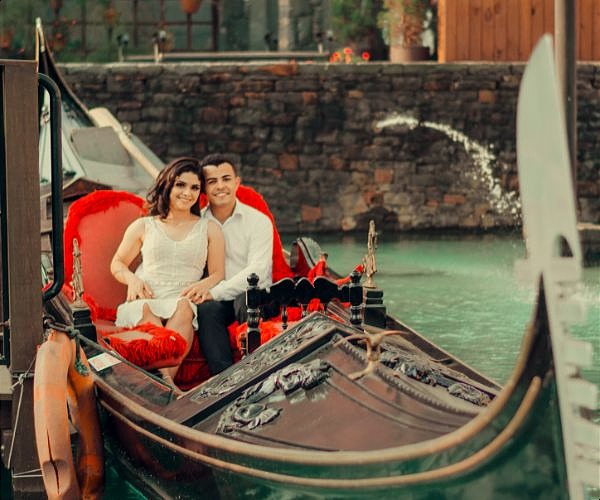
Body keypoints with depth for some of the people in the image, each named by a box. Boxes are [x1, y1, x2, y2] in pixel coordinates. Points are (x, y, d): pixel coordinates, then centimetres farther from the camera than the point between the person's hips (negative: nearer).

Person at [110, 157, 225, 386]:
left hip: (182, 302, 0)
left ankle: (164, 374, -59)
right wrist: (133, 279, 1)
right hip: (144, 300, 0)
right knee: (146, 310, -39)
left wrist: (203, 285, -8)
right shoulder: (143, 226, 22)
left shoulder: (209, 229, 22)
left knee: (183, 307, -39)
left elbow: (218, 273, 16)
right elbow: (117, 264, 25)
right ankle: (166, 382, -60)